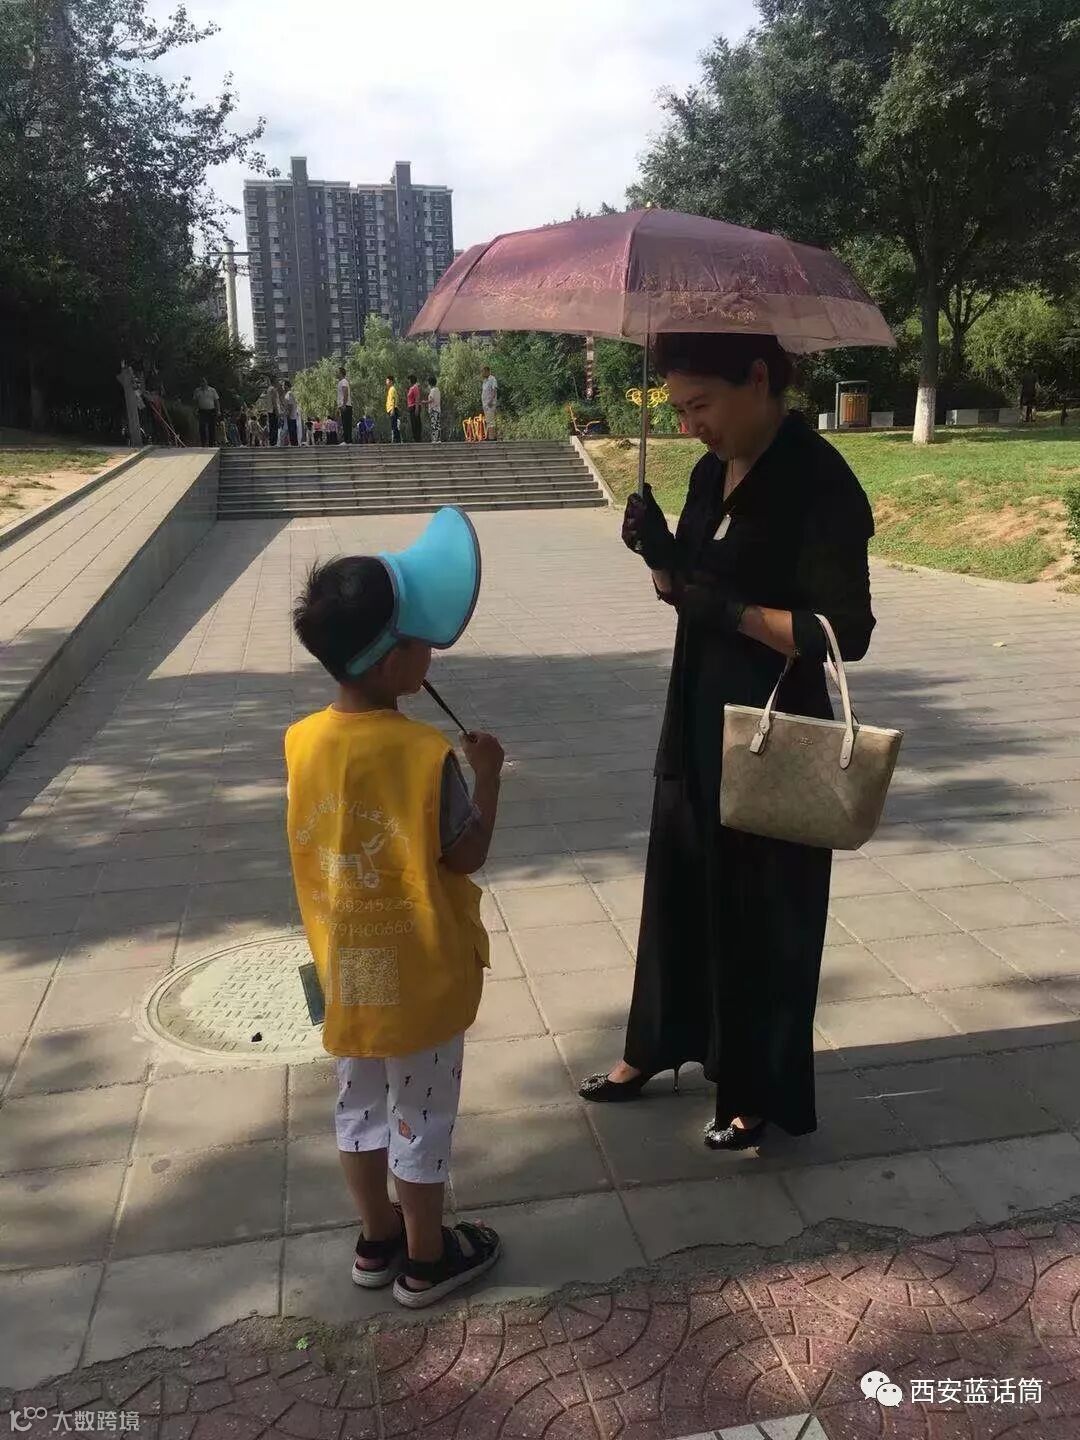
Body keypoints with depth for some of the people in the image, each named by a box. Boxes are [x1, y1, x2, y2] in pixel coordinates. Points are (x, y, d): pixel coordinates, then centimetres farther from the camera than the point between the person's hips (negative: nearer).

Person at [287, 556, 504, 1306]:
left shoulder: (303, 742, -7)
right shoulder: (427, 753, -24)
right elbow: (467, 856, -15)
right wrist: (488, 773, -4)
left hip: (347, 970, 6)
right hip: (419, 974, -5)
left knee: (361, 1102, 22)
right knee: (422, 1116, 12)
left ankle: (378, 1239, 39)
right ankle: (427, 1258, 30)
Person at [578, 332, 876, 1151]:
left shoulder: (819, 480, -18)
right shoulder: (714, 472, 7)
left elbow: (847, 633, -21)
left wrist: (734, 614, -24)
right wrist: (657, 550, -7)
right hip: (698, 714, 8)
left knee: (761, 909, 6)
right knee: (682, 885, 19)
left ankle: (762, 1092, 27)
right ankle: (658, 1045, 40)